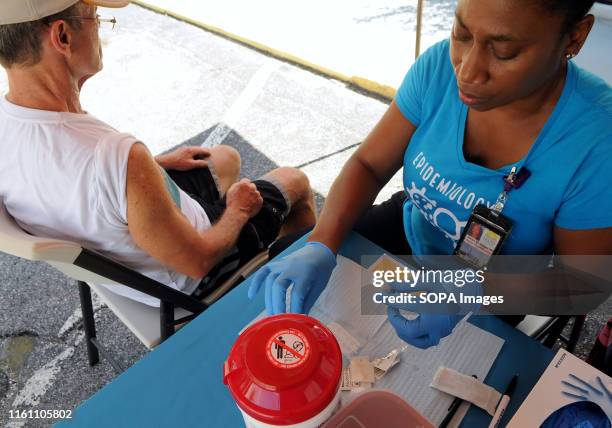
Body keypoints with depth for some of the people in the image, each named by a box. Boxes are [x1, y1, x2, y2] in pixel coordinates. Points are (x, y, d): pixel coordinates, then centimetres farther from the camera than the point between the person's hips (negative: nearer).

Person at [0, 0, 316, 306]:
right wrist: (239, 211, -9)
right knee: (296, 181, 11)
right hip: (188, 280, -6)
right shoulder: (119, 156, -43)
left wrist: (161, 162, 10)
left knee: (227, 158, 25)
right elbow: (199, 261, -29)